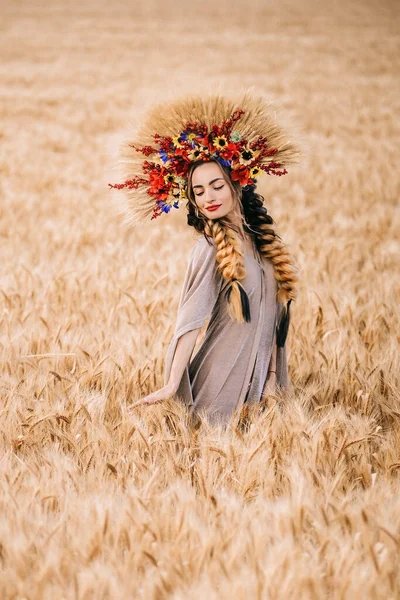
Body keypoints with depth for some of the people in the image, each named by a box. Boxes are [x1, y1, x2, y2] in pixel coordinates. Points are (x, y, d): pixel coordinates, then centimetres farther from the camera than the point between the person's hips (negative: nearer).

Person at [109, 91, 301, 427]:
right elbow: (190, 321, -16)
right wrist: (171, 386, -21)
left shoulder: (259, 236, 6)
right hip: (223, 382, -6)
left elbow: (273, 312, 10)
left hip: (260, 378, 6)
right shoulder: (211, 249, -12)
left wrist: (273, 373, 5)